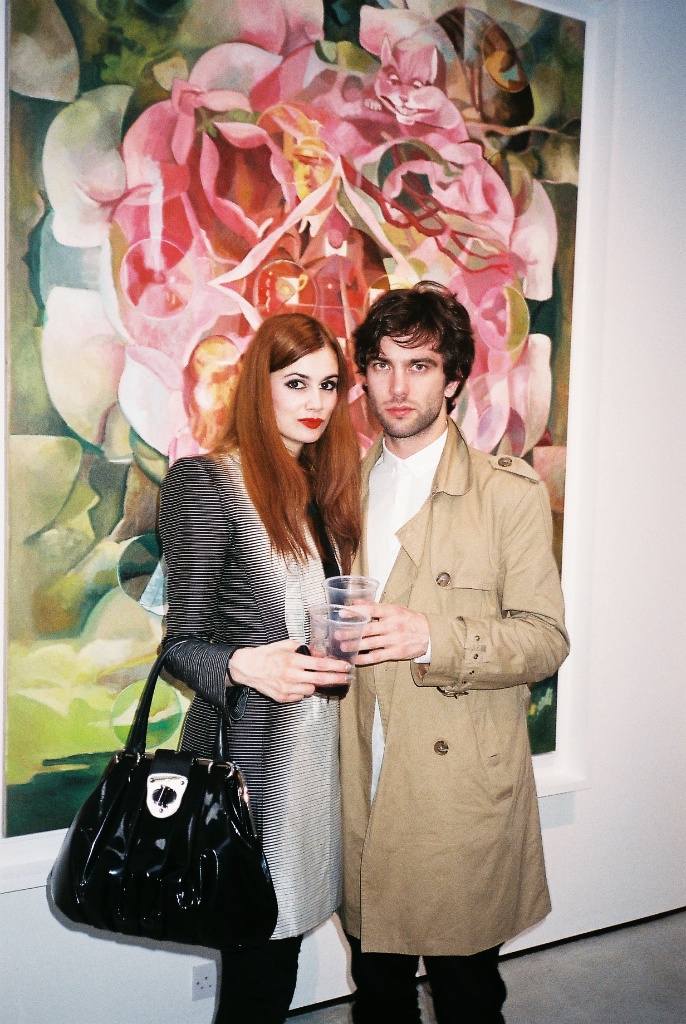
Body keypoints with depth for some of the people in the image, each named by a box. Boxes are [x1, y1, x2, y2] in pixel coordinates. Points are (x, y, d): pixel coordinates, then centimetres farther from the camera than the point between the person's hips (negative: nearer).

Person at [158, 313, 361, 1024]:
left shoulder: (321, 485, 12)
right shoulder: (205, 482, -10)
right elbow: (183, 640, -11)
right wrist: (243, 665, -28)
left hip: (317, 742, 6)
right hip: (250, 746, -6)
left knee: (285, 930, 14)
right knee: (259, 955, 4)